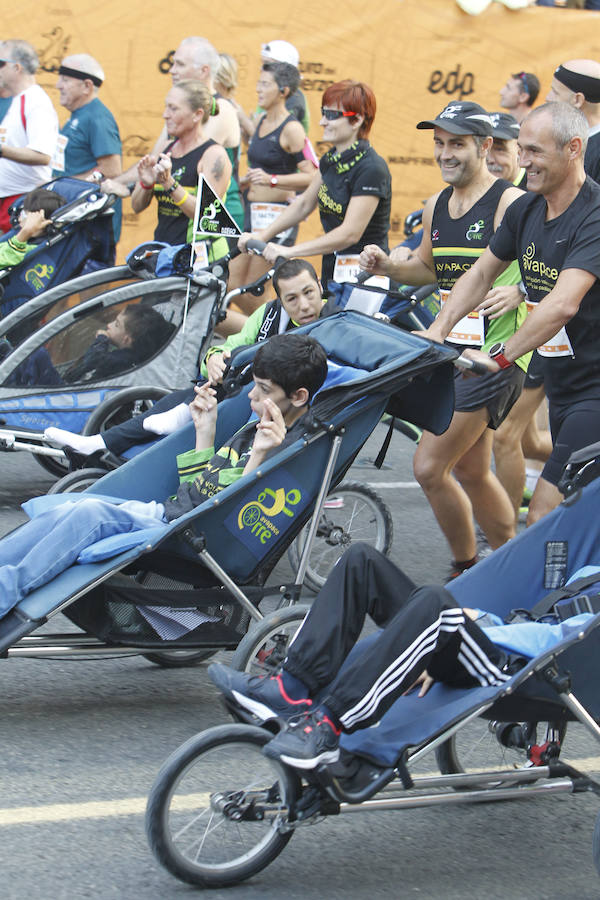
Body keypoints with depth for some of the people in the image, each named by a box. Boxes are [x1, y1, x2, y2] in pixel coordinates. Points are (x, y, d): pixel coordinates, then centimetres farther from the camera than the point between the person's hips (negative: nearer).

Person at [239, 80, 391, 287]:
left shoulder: (371, 168, -18)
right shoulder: (331, 159, 9)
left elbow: (350, 233, -23)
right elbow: (305, 203, 21)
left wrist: (289, 251, -25)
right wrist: (262, 235, 11)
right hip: (332, 268, 8)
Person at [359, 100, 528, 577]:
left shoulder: (512, 204, -12)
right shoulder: (437, 206, 12)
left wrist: (518, 291, -32)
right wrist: (388, 265, 8)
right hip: (450, 350, 8)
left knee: (430, 468, -11)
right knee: (471, 471, 16)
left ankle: (466, 568, 8)